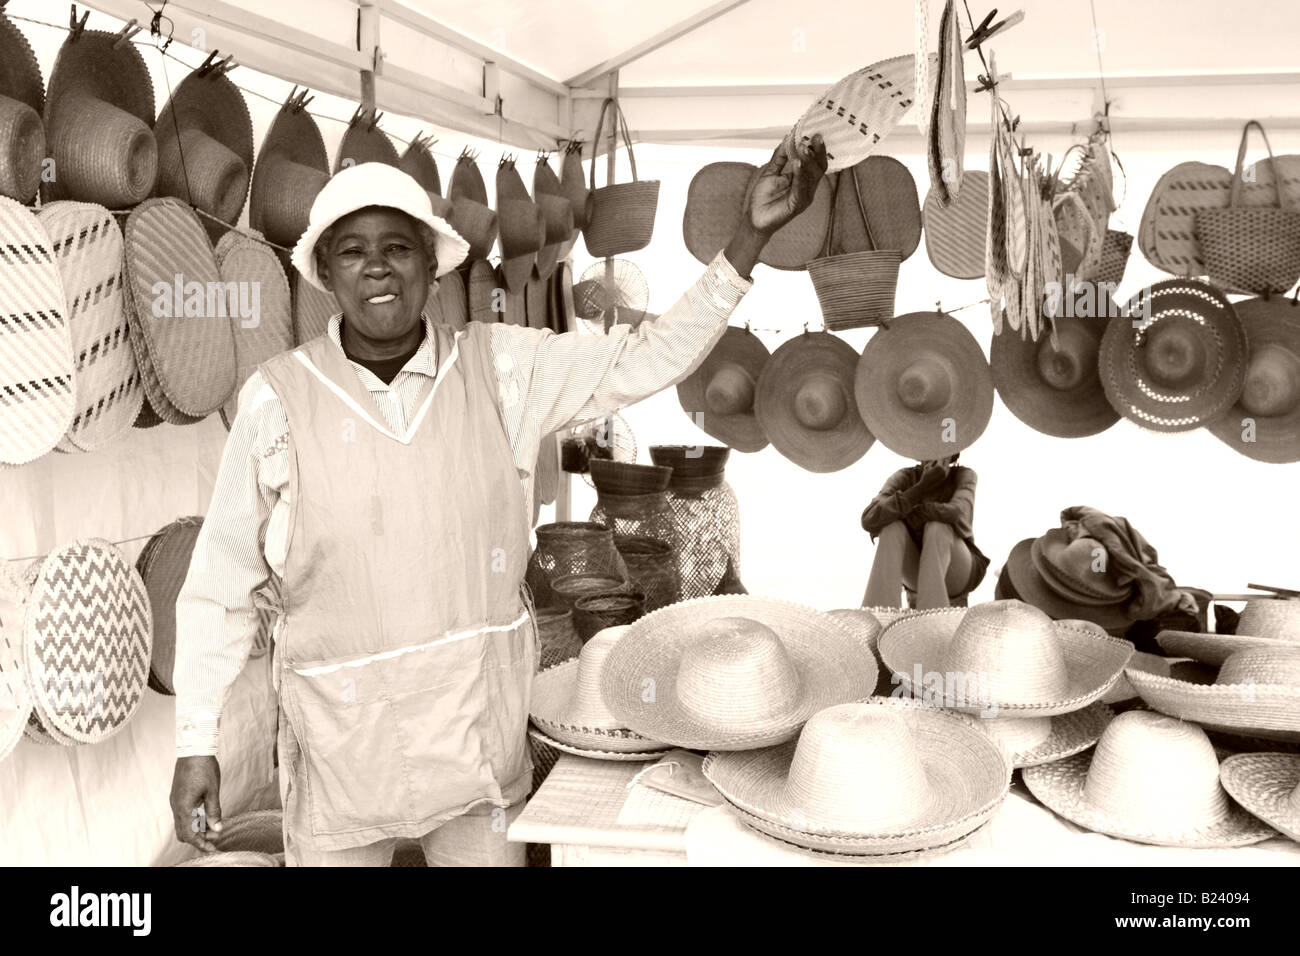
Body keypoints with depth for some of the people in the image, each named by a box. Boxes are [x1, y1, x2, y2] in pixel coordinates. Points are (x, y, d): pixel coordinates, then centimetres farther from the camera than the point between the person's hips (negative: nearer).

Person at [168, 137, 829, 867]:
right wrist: (197, 745, -3)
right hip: (341, 737, -1)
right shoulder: (278, 401, -9)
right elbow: (222, 586, -3)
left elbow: (653, 356, -4)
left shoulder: (503, 367, -4)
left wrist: (752, 233, -12)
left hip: (480, 725, 2)